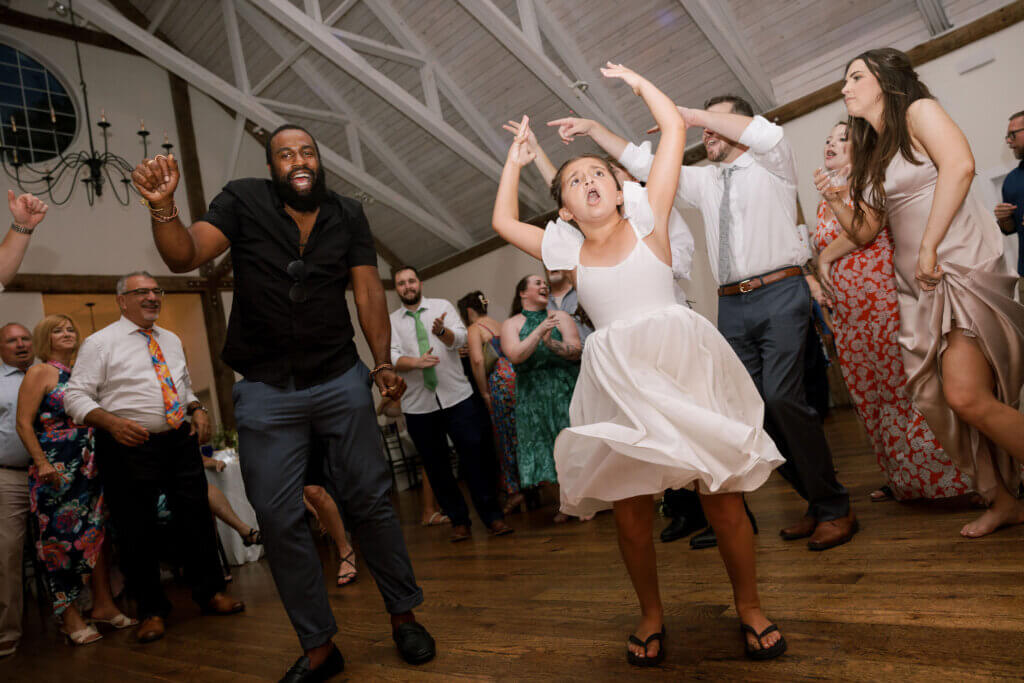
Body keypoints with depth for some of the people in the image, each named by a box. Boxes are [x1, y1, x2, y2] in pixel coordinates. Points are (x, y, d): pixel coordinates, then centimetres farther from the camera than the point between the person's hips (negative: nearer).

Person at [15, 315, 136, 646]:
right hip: (56, 471, -6)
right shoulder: (39, 373, -2)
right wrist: (42, 463, -17)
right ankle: (69, 617, 9)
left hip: (89, 467, 6)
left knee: (97, 533, 7)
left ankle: (104, 605, 15)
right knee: (59, 540, 0)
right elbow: (24, 424, -8)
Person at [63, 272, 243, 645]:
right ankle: (151, 610, 21)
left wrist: (197, 409, 4)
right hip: (129, 447, -5)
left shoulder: (172, 340, 15)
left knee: (196, 519, 9)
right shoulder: (100, 343, -3)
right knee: (137, 531, 5)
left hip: (180, 440, 5)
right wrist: (112, 422, -23)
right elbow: (75, 396, -7)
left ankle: (209, 592, 25)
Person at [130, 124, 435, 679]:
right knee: (278, 518, 3)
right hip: (265, 390, 0)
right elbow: (185, 257, -8)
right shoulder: (243, 202, 1)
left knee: (369, 500, 4)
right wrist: (162, 207, -29)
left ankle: (403, 615, 23)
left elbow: (368, 292, -1)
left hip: (341, 382, 0)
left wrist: (383, 362, -12)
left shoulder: (348, 216, 6)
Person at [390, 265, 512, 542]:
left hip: (457, 397, -1)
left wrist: (442, 331, -32)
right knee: (436, 467, 7)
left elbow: (460, 337, -10)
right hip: (418, 405, 1)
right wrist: (416, 362, -26)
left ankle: (492, 517, 10)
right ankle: (458, 522, 21)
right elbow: (391, 357, -7)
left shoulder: (442, 307, 6)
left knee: (476, 459, -2)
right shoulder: (390, 321, 8)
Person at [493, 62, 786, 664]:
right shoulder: (566, 251, 14)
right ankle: (652, 615, 24)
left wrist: (633, 79, 19)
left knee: (722, 493, 0)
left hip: (681, 360, -2)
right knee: (629, 502, 4)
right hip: (616, 378, 3)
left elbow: (675, 127, 7)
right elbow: (503, 222, 24)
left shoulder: (647, 221, 7)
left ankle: (750, 608, 20)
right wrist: (515, 161, 29)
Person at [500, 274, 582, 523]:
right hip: (533, 395, 0)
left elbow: (575, 351, -5)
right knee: (546, 444, 2)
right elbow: (515, 356, -13)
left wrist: (551, 343, -22)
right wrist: (540, 331, -20)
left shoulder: (561, 316, 7)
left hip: (566, 389, 0)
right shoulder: (511, 324, 5)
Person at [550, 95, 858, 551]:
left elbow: (770, 134, -16)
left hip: (779, 295, -5)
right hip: (731, 305, 6)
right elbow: (643, 164, 18)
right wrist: (592, 128, 11)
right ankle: (816, 503, 16)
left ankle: (836, 510, -3)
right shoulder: (703, 181, 20)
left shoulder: (770, 165, 7)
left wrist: (691, 114, -10)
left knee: (782, 398, -19)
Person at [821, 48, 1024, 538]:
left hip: (961, 268, -8)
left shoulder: (919, 112, 0)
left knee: (966, 396, -18)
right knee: (937, 398, 3)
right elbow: (865, 232, 21)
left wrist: (929, 246, -19)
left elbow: (959, 165, -18)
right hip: (919, 285, 8)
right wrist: (832, 198, 7)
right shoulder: (873, 156, 21)